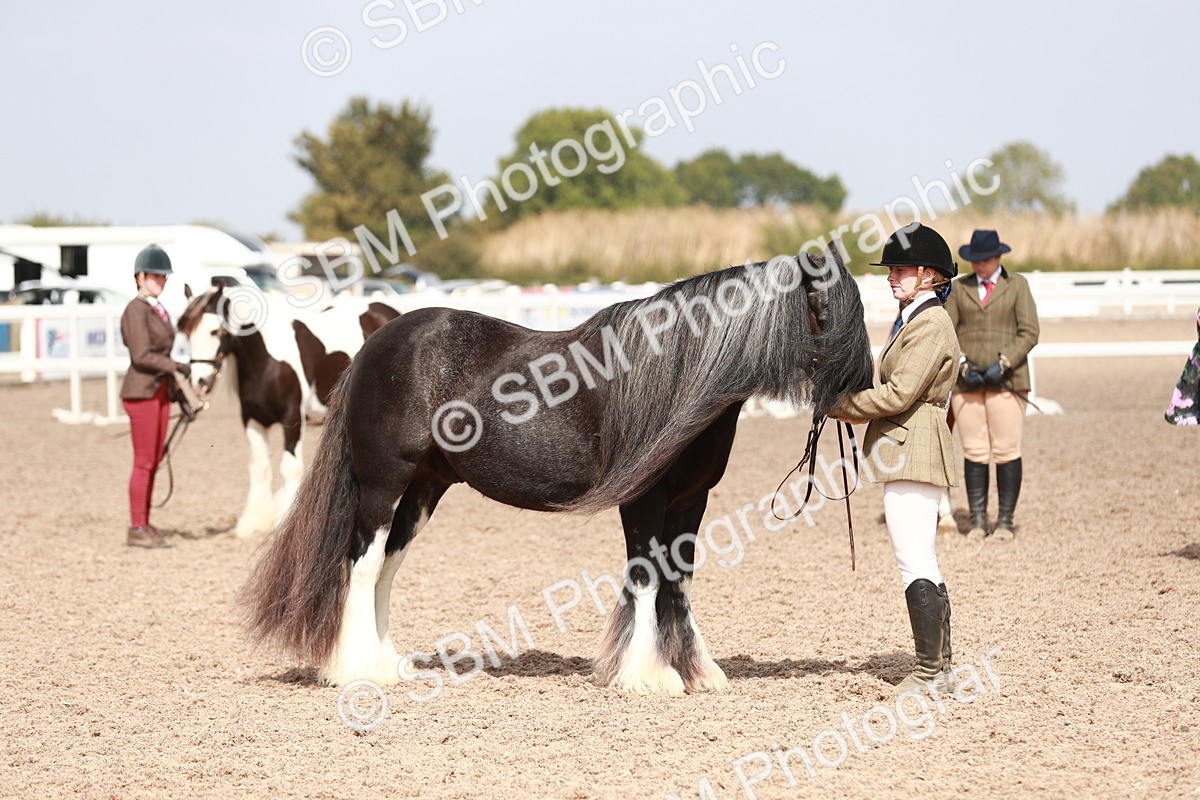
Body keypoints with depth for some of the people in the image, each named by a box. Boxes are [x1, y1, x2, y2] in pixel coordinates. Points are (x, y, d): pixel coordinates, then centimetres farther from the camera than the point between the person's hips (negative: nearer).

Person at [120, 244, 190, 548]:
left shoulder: (159, 310, 14)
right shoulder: (136, 310, -13)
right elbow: (142, 356, -21)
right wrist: (179, 367, -22)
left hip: (161, 392, 9)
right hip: (142, 393, -9)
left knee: (153, 462, 10)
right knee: (144, 462, -6)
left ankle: (144, 525, 15)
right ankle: (136, 530, -2)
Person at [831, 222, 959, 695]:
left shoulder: (931, 325, -14)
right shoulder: (914, 320, 19)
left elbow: (899, 394, -20)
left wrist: (840, 405, -11)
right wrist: (851, 407, 5)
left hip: (913, 454, -11)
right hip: (908, 454, 11)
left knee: (915, 564, -10)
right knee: (924, 566, 13)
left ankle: (931, 672, -9)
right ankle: (937, 669, 17)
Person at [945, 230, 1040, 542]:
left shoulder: (1017, 286, 6)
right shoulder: (958, 288, 11)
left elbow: (1029, 332, -1)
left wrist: (1004, 364, -14)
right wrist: (962, 365, -10)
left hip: (1006, 380, -2)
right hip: (966, 381, 2)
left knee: (1006, 452, -3)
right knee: (974, 452, 2)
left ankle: (1005, 520, 4)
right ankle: (977, 520, 8)